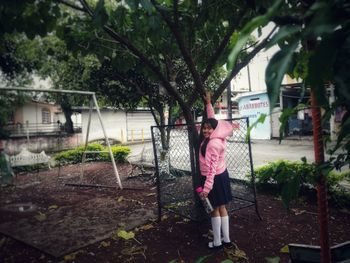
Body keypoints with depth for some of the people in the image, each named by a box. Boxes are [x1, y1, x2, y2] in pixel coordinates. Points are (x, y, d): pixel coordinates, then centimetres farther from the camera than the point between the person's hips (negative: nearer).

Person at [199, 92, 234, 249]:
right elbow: (212, 119, 19)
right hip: (221, 176, 9)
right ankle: (226, 240, 25)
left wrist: (206, 187, -28)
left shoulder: (213, 144, -23)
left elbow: (212, 167, -27)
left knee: (215, 209, 4)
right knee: (221, 208, 14)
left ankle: (217, 242, 18)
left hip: (215, 178, -9)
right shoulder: (214, 138, 2)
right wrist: (208, 104, 24)